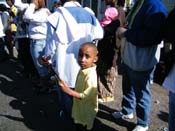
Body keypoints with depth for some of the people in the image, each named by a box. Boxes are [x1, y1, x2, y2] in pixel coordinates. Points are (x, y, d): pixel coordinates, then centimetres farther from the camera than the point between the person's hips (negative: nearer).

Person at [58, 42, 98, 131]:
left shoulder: (91, 76, -33)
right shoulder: (82, 70, -5)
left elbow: (85, 96, -29)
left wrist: (69, 91, -32)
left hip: (86, 112, -8)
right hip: (79, 109, 8)